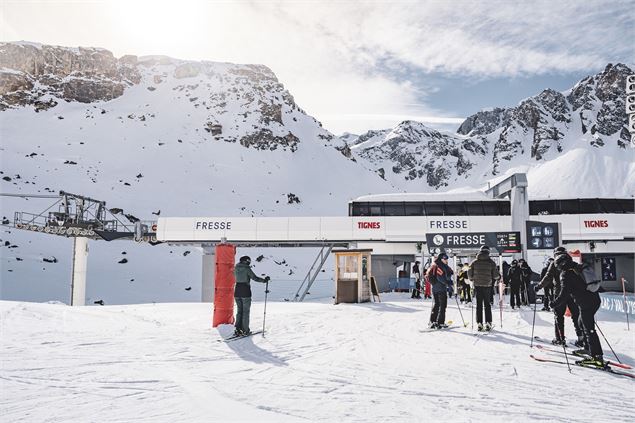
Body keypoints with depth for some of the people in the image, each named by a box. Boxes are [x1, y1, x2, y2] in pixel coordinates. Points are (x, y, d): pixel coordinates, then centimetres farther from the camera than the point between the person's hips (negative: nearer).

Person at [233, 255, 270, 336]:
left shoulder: (236, 269, 6)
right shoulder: (247, 269, -11)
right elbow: (254, 278, -14)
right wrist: (264, 280, -2)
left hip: (237, 291, 5)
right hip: (245, 292, -5)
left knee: (239, 311, 15)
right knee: (245, 311, 4)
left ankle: (238, 329, 10)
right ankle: (245, 330, 7)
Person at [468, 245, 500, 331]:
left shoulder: (474, 262, -2)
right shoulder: (491, 263, -4)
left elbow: (469, 274, -1)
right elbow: (495, 275, -4)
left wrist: (472, 279, 19)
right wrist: (498, 276, 18)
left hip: (477, 285, 0)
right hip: (488, 286, 0)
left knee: (479, 304, 6)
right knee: (487, 304, 10)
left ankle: (479, 324, 3)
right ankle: (488, 323, 6)